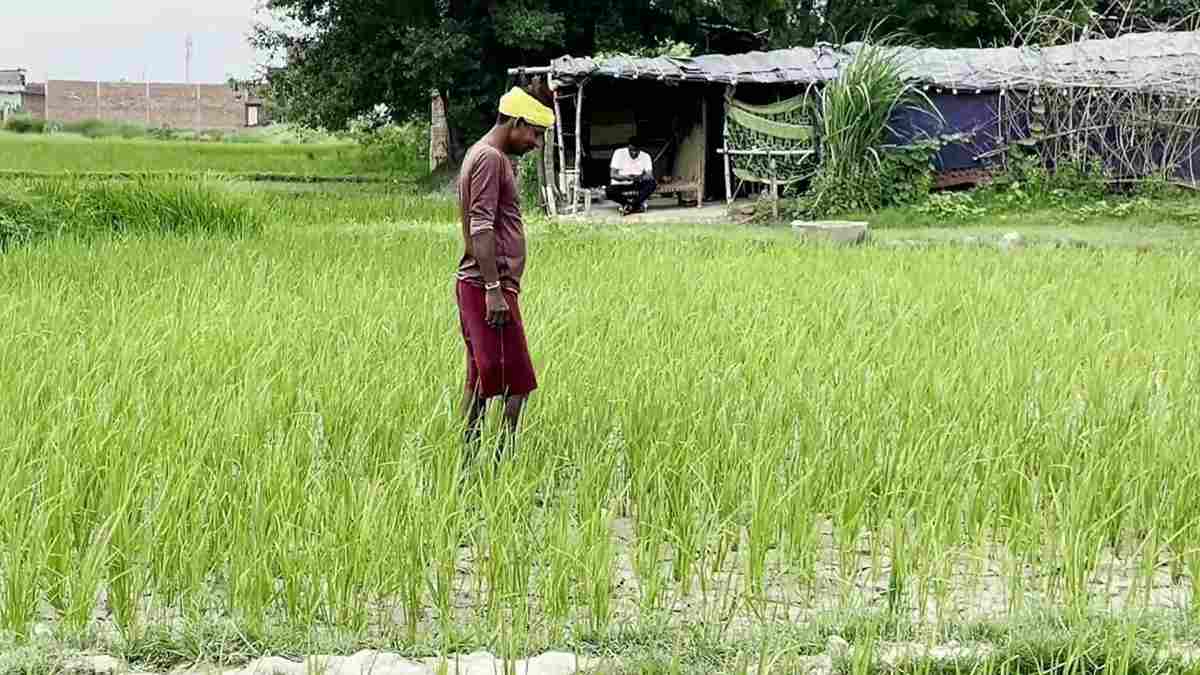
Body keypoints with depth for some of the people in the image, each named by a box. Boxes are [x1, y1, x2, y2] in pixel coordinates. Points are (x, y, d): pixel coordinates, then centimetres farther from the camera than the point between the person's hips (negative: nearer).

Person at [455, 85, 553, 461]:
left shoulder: (489, 156, 20)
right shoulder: (489, 158, -12)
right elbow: (480, 229, -19)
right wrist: (494, 289, -22)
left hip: (474, 287, 10)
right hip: (487, 287, -10)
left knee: (482, 382, 10)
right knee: (516, 384, -10)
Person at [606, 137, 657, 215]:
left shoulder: (645, 156, -2)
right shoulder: (619, 153, -7)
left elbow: (650, 176, -10)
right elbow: (612, 174, -11)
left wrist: (641, 178, -32)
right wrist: (626, 177, -30)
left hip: (637, 186, 1)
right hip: (620, 185, -1)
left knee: (652, 184, -29)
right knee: (609, 191, -35)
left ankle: (629, 205, -26)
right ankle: (639, 204, -21)